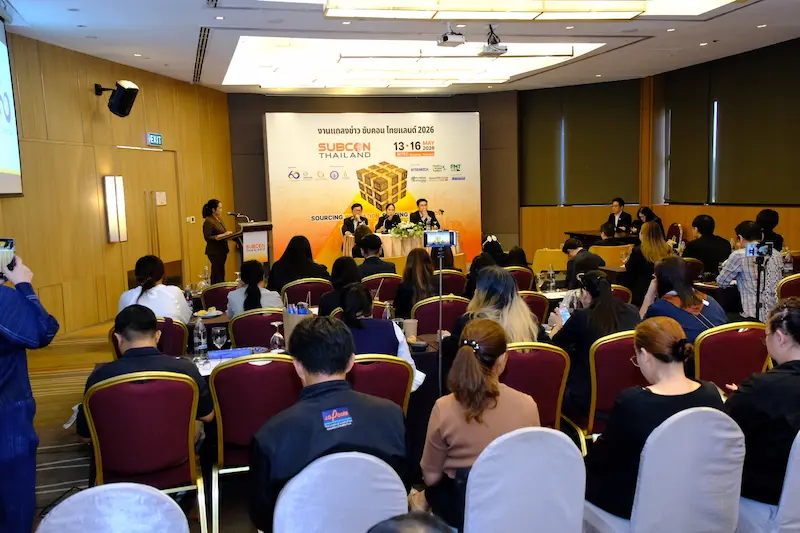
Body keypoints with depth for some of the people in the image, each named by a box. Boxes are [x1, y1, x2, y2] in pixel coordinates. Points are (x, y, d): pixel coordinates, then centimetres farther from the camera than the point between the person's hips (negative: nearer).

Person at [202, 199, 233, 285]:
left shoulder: (219, 219, 13)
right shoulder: (208, 221, -14)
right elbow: (208, 238, -18)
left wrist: (227, 233, 3)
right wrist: (223, 235, -23)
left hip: (221, 251, 9)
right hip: (215, 252, -9)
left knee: (221, 273, 11)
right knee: (217, 274, -7)